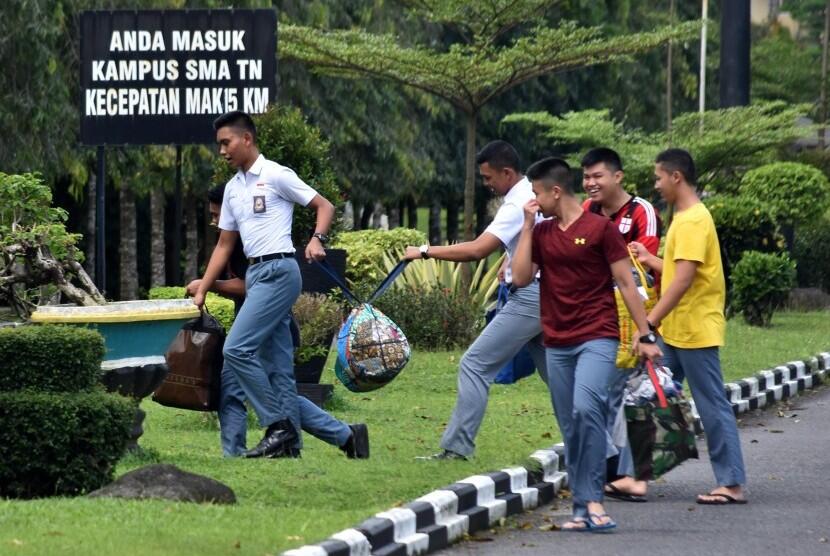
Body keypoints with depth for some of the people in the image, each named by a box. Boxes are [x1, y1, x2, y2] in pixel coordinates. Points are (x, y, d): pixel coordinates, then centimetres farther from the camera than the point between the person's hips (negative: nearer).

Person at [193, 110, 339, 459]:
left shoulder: (276, 176, -5)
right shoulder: (233, 188, 19)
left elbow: (325, 206, -3)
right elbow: (224, 246, 22)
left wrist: (317, 239, -21)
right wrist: (201, 292, 18)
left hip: (277, 270, -8)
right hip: (255, 274, 8)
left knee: (237, 349, -16)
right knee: (279, 363, 5)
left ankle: (277, 426, -13)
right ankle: (288, 442, 3)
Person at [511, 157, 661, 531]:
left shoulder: (600, 228, -2)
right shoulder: (541, 233, 13)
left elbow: (626, 283, -2)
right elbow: (521, 278, 3)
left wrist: (645, 335, -5)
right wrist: (528, 225, 2)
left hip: (597, 338, -6)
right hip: (557, 344, 6)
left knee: (587, 409, -25)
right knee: (571, 429, 6)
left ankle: (591, 499, -23)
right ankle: (583, 507, 10)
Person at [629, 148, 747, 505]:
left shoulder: (693, 221, -16)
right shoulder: (687, 218, 15)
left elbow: (684, 278, -23)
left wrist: (650, 320, -23)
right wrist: (649, 259, 21)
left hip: (695, 332, -10)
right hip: (675, 333, 10)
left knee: (713, 407, -5)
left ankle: (732, 484, -2)